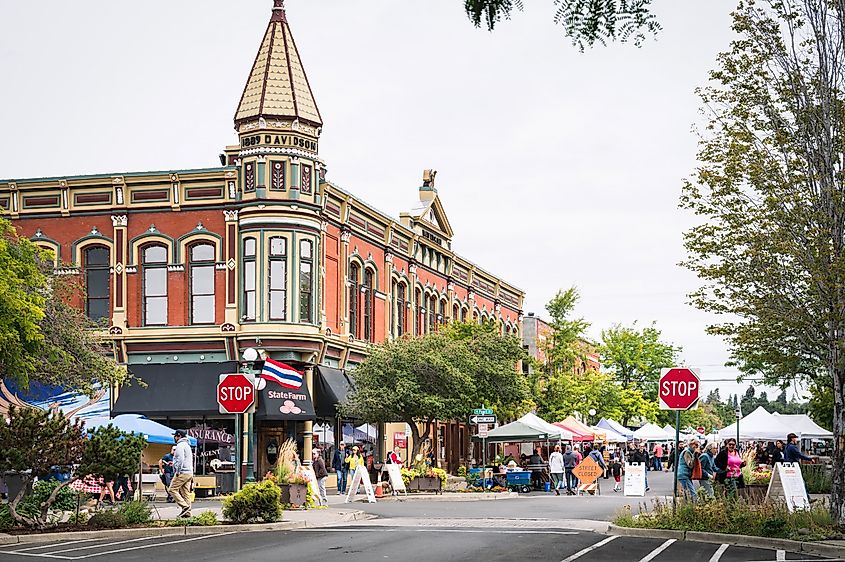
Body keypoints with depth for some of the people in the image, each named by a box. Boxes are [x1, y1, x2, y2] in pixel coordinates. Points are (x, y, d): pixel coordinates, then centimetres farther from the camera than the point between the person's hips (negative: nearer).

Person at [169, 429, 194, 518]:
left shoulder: (180, 445, -9)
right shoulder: (187, 445, 23)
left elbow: (180, 459, -19)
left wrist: (178, 471, -18)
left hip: (182, 472, -9)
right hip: (189, 472, 9)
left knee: (173, 489, -6)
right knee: (185, 493, 6)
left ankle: (185, 506, -15)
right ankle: (187, 512, 1)